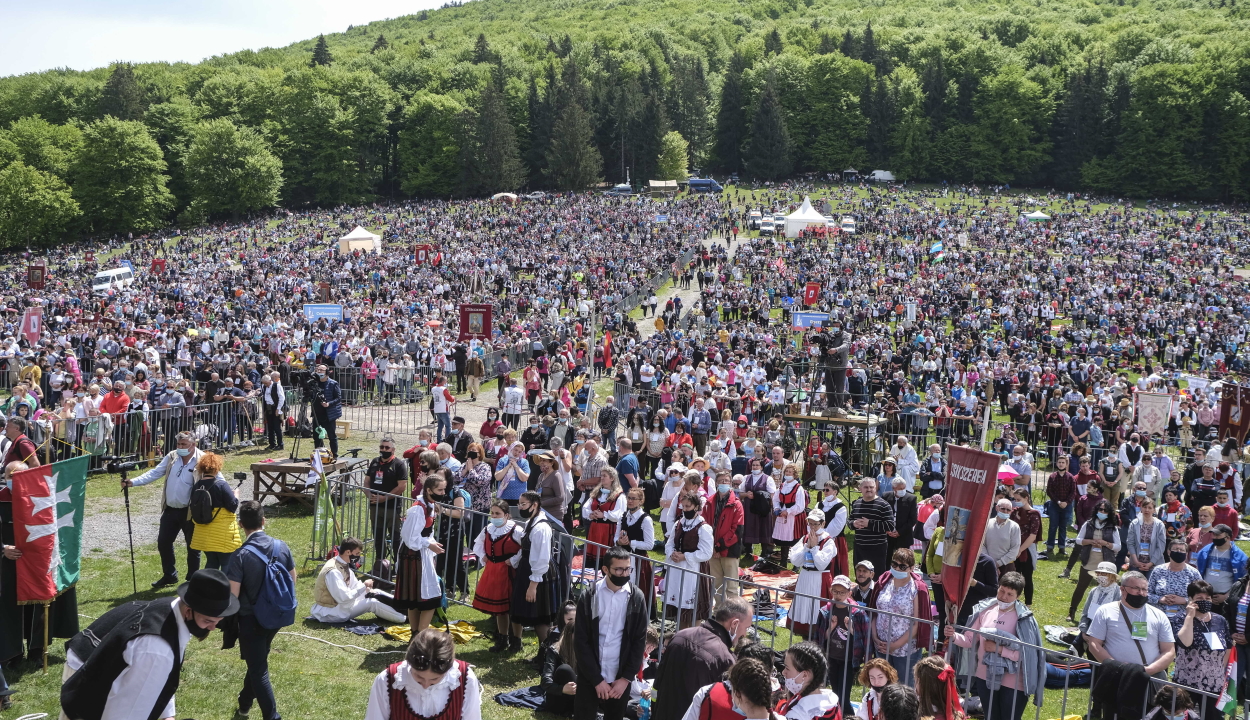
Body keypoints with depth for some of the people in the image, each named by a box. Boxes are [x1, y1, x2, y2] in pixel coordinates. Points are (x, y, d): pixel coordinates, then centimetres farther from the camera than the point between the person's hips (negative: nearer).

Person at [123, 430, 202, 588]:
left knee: (192, 546, 8)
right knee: (163, 542, 14)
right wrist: (133, 482, -8)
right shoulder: (171, 457, 3)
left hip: (190, 512, -6)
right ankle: (169, 575, 33)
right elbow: (154, 473, 4)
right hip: (170, 509, 6)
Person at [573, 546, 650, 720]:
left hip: (620, 677, 1)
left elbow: (639, 641, 0)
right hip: (589, 676, -1)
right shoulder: (588, 596, -5)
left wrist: (626, 678, -6)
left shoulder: (636, 598, -1)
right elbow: (582, 642, -6)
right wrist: (597, 680, -10)